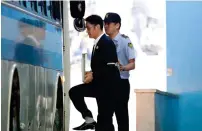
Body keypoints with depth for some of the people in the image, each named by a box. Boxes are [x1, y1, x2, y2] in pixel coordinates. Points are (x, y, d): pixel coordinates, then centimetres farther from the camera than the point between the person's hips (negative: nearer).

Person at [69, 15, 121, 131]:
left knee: (105, 119, -6)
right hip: (100, 84, 9)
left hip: (108, 85, -9)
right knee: (74, 92, -2)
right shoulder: (98, 43, 13)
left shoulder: (107, 43, -16)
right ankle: (89, 119, 0)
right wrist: (92, 73, 4)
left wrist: (94, 75, -18)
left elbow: (110, 67, -23)